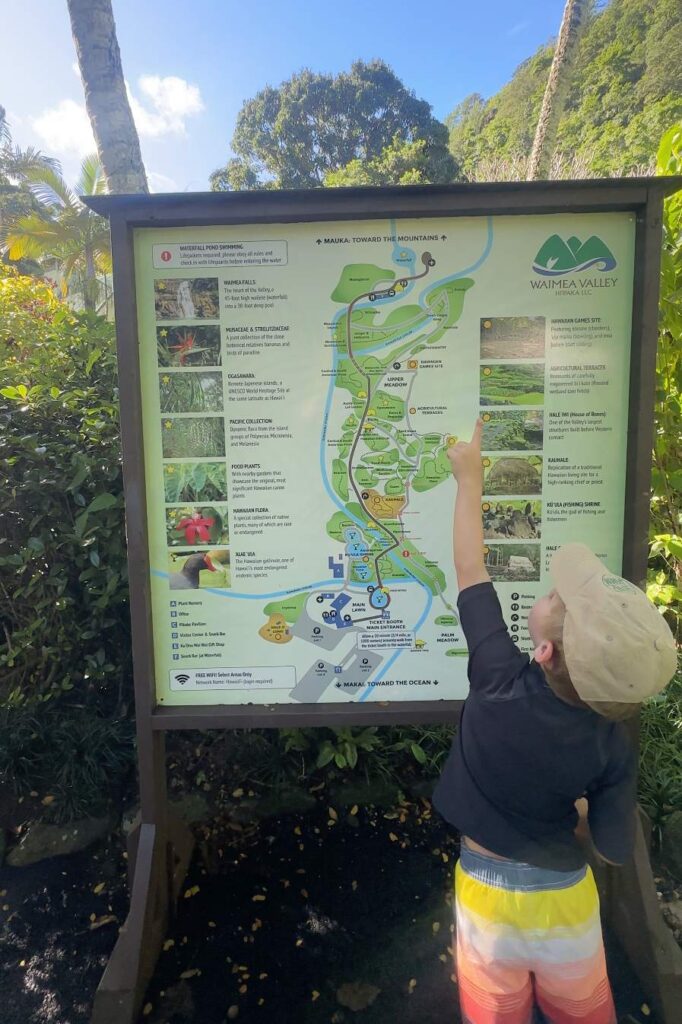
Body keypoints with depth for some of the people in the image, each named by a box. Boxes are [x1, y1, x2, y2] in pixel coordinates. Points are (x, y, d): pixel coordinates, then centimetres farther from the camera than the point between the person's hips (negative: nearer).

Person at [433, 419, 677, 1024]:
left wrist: (470, 479, -5)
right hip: (566, 901, 1)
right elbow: (616, 851, -12)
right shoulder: (612, 747, -20)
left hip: (490, 898, 0)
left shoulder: (502, 681, -26)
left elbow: (470, 570, -16)